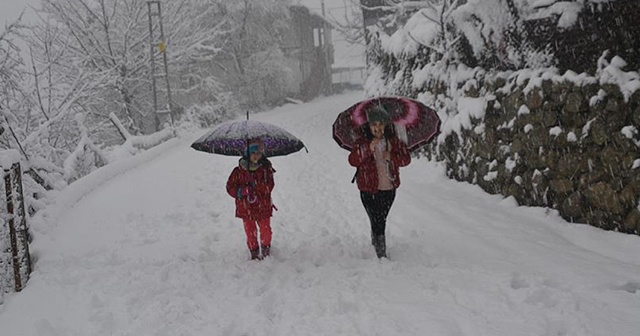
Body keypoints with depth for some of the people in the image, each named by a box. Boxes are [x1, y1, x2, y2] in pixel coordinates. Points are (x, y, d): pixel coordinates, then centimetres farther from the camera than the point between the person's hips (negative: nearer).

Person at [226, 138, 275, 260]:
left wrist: (255, 184, -25)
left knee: (265, 230, 10)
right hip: (245, 208, 0)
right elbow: (230, 187, -3)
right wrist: (243, 191, -20)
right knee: (250, 232, 8)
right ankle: (254, 253, 27)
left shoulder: (266, 169, -6)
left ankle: (266, 249, 35)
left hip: (263, 207, 0)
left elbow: (268, 187, -12)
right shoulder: (239, 171, -7)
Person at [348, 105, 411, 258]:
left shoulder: (394, 141, 1)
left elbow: (406, 158, 1)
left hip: (389, 188, 4)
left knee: (381, 219, 20)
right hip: (369, 190, -3)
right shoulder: (362, 142, -8)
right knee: (377, 222, -7)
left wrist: (391, 157, -17)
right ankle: (382, 255, -1)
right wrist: (368, 149, -33)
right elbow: (352, 160, -21)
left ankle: (375, 243, 44)